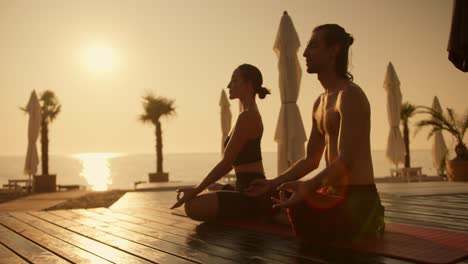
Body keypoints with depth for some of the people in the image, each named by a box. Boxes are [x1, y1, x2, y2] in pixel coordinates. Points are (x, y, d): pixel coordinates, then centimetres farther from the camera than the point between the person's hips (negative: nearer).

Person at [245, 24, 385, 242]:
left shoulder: (350, 95, -14)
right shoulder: (320, 103, 14)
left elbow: (346, 161, -24)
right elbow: (310, 160, 17)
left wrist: (307, 187, -38)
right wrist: (273, 183, 7)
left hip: (357, 198, -9)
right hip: (333, 194, 9)